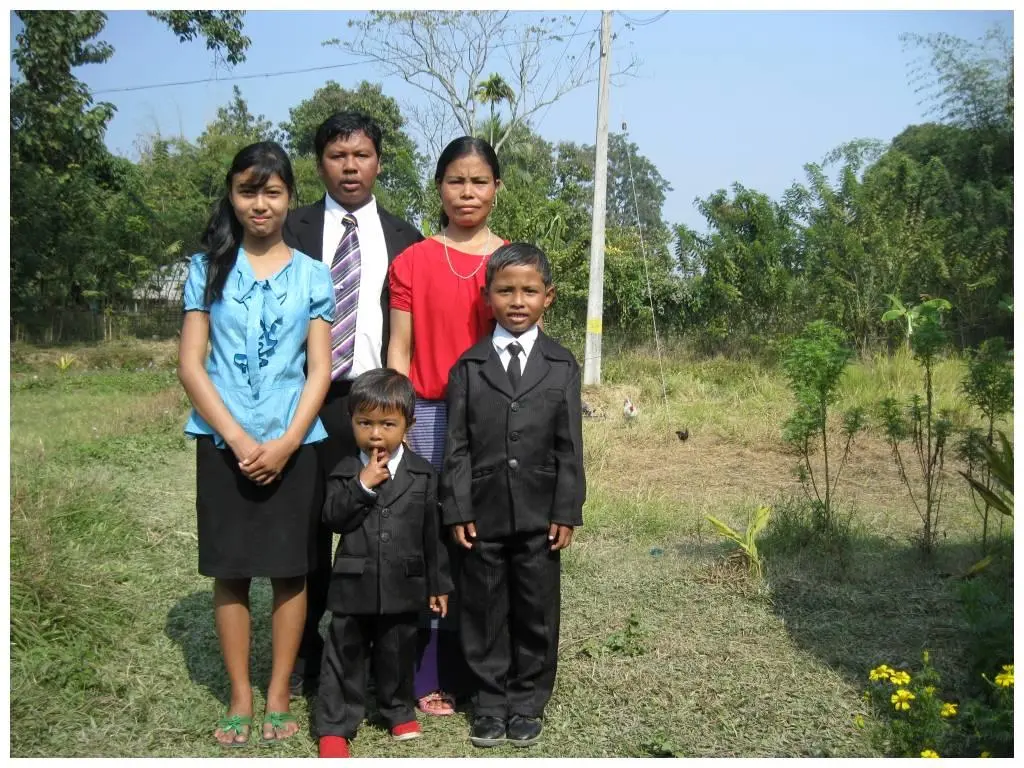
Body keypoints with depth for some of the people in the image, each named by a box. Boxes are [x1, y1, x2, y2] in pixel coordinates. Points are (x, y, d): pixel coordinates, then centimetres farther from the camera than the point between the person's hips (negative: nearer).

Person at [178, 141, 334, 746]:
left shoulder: (312, 276, 3)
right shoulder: (209, 268, 3)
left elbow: (320, 370, 0)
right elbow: (191, 364, -2)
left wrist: (285, 443, -13)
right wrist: (237, 438, -11)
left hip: (293, 443, 0)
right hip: (224, 442, 0)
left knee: (291, 569, 5)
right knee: (231, 569, 6)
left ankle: (279, 694, 19)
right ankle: (240, 696, 19)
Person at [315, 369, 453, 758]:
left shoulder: (422, 475, 0)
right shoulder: (345, 472, -2)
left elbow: (432, 533, 3)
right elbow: (333, 518, -13)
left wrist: (438, 584, 5)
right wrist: (363, 486, -22)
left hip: (402, 587, 1)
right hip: (353, 585, -1)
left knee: (397, 654, 15)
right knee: (344, 656, 8)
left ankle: (399, 711, 35)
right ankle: (335, 726, 18)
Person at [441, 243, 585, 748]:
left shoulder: (562, 366, 3)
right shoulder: (468, 366, 2)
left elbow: (569, 446, 1)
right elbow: (457, 445, 0)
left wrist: (567, 512, -4)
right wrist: (457, 510, -6)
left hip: (539, 514, 0)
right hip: (483, 513, 0)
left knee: (536, 611, 9)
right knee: (484, 610, 9)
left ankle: (528, 702, 25)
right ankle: (489, 702, 24)